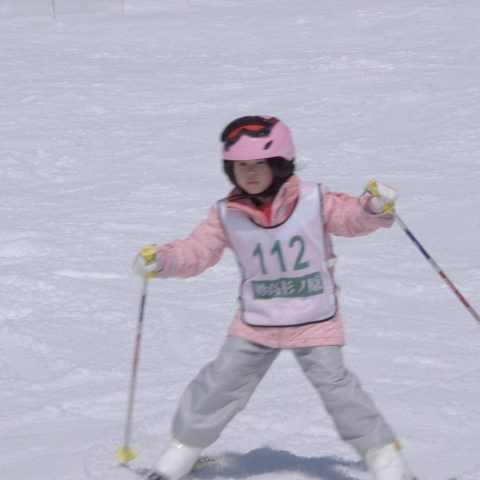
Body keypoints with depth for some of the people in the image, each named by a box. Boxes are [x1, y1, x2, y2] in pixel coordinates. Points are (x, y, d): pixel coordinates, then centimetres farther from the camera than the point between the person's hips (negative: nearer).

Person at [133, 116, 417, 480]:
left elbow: (353, 217, -7)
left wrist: (375, 207, -29)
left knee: (335, 384, -9)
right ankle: (184, 449, 20)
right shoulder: (227, 216, -5)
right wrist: (161, 260, -19)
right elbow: (197, 251, -3)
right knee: (221, 381, 2)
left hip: (315, 321, -2)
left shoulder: (315, 201, -11)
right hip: (255, 323, 2)